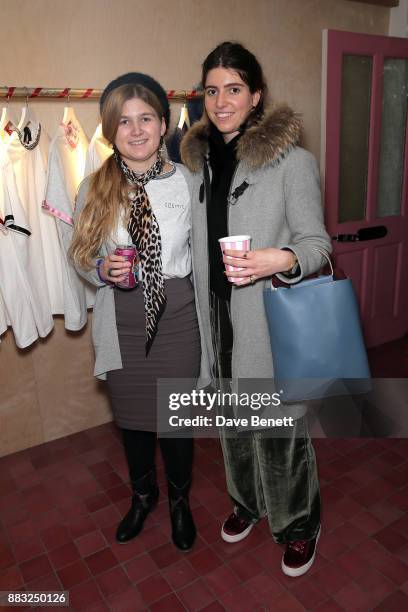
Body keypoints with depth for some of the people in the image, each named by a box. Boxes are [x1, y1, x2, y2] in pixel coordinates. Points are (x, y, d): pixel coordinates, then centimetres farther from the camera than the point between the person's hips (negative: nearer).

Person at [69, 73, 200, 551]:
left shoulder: (187, 182, -5)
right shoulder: (94, 188, -4)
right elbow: (82, 258, 5)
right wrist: (103, 271, -18)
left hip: (177, 318, -1)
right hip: (121, 323, 1)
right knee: (131, 417, 18)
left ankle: (179, 499, 42)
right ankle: (143, 494, 47)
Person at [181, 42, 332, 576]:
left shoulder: (293, 160, -10)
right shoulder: (200, 159, 7)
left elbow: (316, 240, -9)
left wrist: (281, 260, -31)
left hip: (271, 323, -5)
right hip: (217, 318, 6)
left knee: (279, 429, 7)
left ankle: (299, 523, 35)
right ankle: (247, 501, 47)